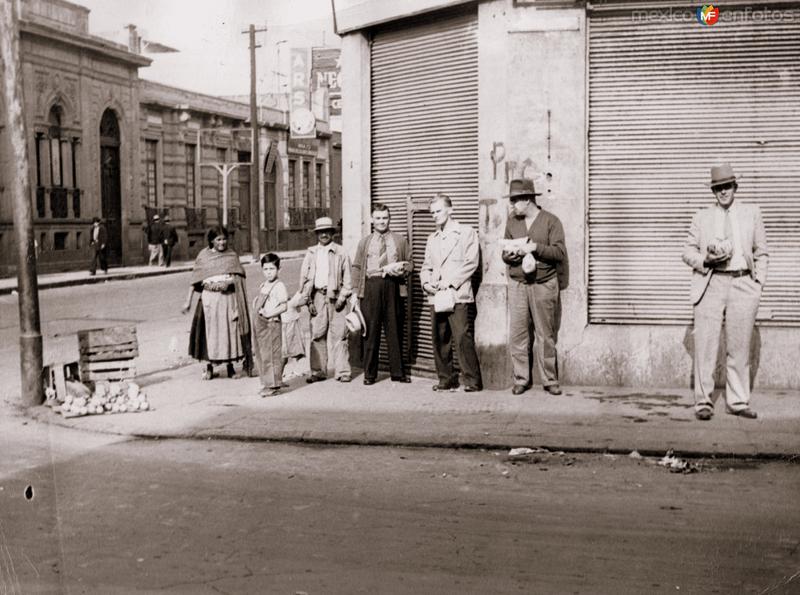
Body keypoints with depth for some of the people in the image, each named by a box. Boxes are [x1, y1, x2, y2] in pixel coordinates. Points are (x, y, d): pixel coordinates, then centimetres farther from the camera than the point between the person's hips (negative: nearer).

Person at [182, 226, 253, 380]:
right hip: (209, 298, -1)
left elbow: (239, 275, 5)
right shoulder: (204, 256, 4)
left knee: (229, 330, 3)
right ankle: (209, 366, 9)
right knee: (209, 330, 1)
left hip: (228, 297, 1)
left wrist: (228, 283, -14)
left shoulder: (232, 255, 7)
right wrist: (188, 301, 1)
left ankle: (230, 364, 15)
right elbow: (195, 280, 4)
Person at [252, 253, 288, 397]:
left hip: (271, 324, -9)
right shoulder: (263, 286, 14)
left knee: (271, 355, -4)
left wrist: (269, 314, -21)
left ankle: (273, 385, 3)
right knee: (260, 355, 13)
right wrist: (256, 308, 5)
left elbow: (283, 306, -16)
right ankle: (267, 383, 23)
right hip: (259, 324, 9)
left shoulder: (279, 286, -10)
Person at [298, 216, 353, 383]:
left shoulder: (340, 252, 5)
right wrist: (308, 300, 2)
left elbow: (347, 278, 4)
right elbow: (304, 277, 10)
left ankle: (342, 371, 2)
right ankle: (318, 371, 11)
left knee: (339, 335, -3)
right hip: (317, 296, 2)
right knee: (317, 335, 3)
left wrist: (342, 297, -6)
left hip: (335, 296, -2)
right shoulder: (311, 253, 11)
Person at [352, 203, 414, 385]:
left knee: (394, 330, 2)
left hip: (393, 286, 0)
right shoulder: (364, 242, 15)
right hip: (371, 286, 0)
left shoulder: (400, 241, 14)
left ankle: (397, 372, 11)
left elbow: (409, 263, 15)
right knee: (370, 330, -1)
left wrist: (402, 269, -8)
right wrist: (356, 291, 1)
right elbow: (357, 267, 11)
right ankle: (369, 373, 7)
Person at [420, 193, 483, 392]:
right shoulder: (432, 238, 23)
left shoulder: (466, 233, 3)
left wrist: (449, 282, -12)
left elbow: (471, 262, -6)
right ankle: (446, 379, 12)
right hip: (436, 296, 6)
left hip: (457, 295, -6)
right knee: (439, 339, 4)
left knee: (462, 337, -12)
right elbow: (426, 266, 23)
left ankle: (472, 380, -6)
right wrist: (426, 282, 2)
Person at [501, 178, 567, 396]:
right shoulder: (511, 222, 12)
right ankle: (521, 379, 7)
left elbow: (560, 253, -8)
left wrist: (535, 247, -17)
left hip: (544, 286, -3)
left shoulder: (551, 221, -1)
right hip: (517, 286, 3)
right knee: (518, 335, -1)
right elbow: (505, 254, 16)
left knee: (545, 336, 0)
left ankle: (550, 380, 8)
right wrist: (509, 254, -7)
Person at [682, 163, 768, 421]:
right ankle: (703, 402, 3)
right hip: (710, 284, -1)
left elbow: (761, 253, 14)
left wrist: (758, 282, 3)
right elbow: (688, 252, 9)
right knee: (705, 345, -4)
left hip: (743, 284, 1)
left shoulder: (751, 213, 13)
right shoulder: (702, 217, 10)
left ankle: (738, 402, 14)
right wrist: (706, 259, -11)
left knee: (739, 347, 5)